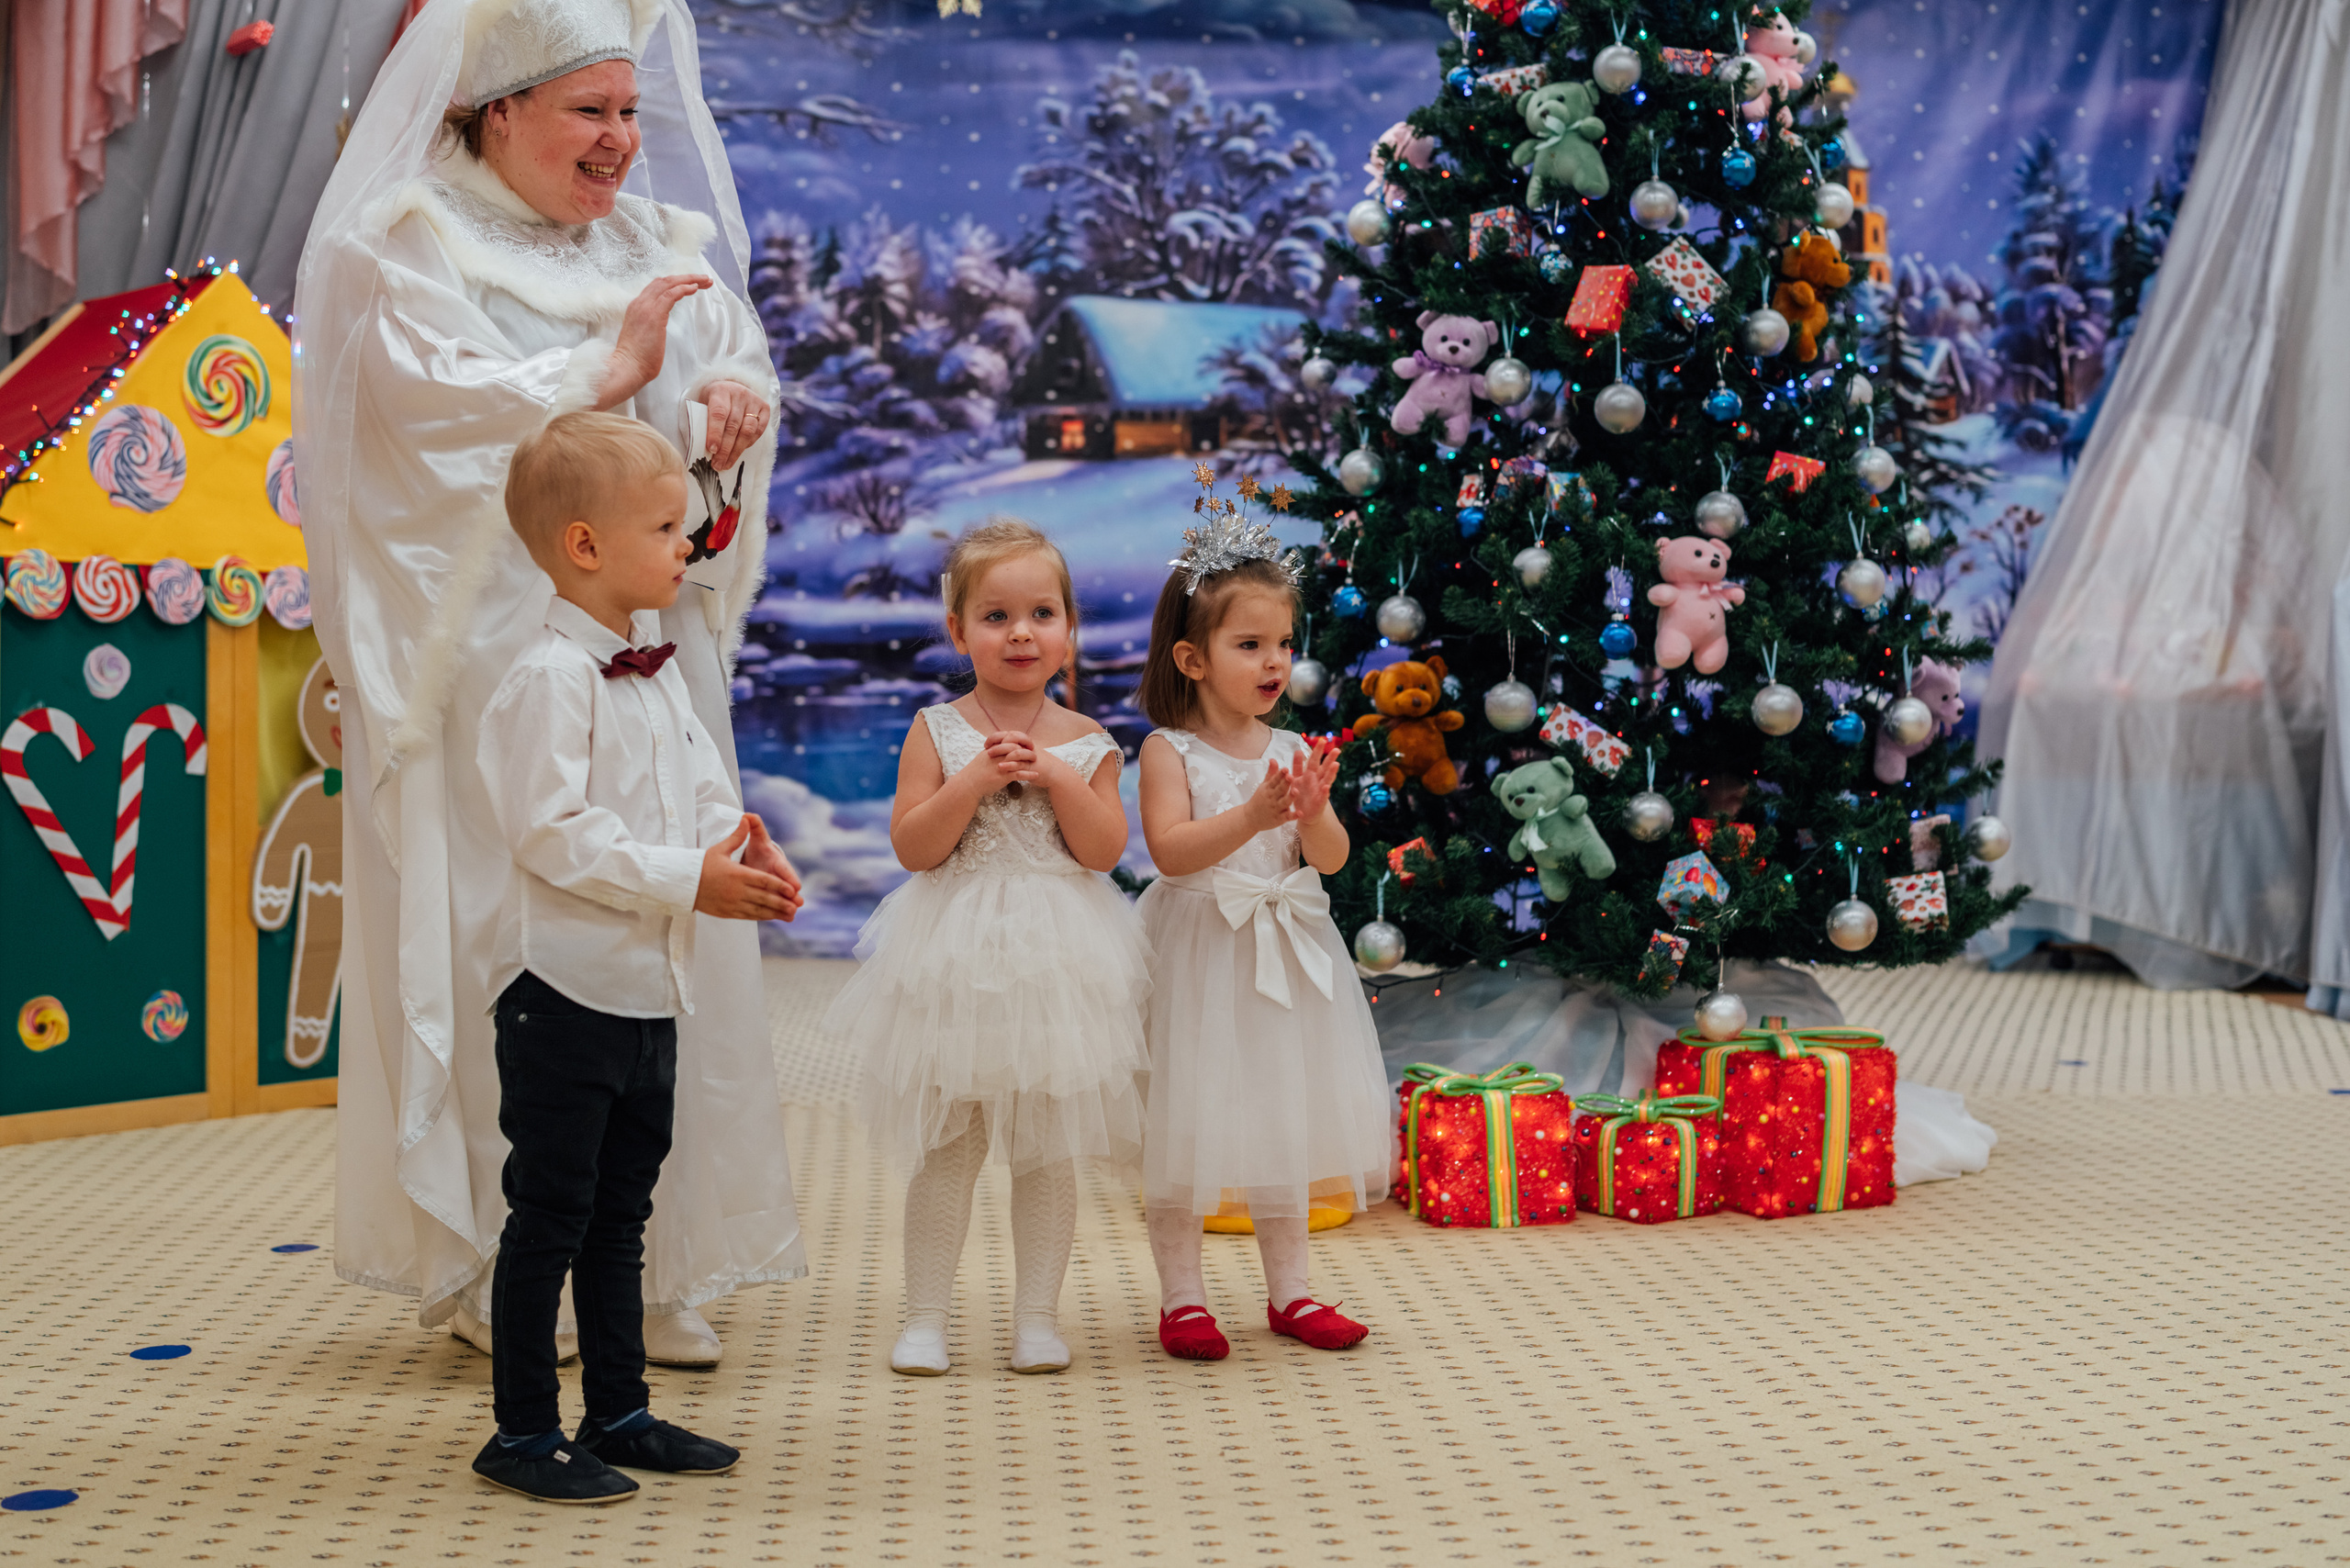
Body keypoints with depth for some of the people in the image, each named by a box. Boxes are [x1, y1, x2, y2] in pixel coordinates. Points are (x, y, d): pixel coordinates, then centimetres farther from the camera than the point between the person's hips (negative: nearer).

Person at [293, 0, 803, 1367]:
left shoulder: (660, 243, 18)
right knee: (497, 933, -5)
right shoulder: (407, 245, 1)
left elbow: (742, 365, 11)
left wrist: (730, 401, -12)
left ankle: (655, 1263, 9)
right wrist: (606, 370, -11)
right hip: (489, 644, -5)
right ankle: (490, 1261, 5)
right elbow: (426, 400, -12)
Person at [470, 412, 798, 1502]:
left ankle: (619, 1412, 27)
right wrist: (687, 879, -23)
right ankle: (523, 1434, 10)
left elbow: (702, 789, 15)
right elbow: (554, 832, -23)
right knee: (548, 1215, 0)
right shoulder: (549, 676, -17)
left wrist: (743, 846, -6)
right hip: (566, 989, -9)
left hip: (649, 989, 9)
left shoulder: (657, 672, 12)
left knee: (620, 1215, 17)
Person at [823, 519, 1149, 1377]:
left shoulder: (1084, 741, 3)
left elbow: (1103, 850, -5)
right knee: (947, 1146, 4)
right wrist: (976, 780, -18)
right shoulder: (937, 732, -1)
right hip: (955, 961, -1)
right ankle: (926, 1315, 13)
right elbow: (913, 847, -8)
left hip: (1056, 959, 1)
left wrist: (1057, 777, -16)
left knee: (1049, 1146, 7)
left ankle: (1037, 1314, 18)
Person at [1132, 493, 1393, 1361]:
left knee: (1283, 1121, 12)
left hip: (1282, 956, 5)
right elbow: (1170, 849, -21)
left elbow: (1331, 859, 0)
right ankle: (1181, 1296, 13)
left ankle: (1289, 1289, 23)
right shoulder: (1170, 751, -8)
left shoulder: (1292, 750, 5)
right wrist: (1255, 815, -32)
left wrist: (1314, 812, -21)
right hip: (1196, 956, -5)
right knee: (1185, 1124, 1)